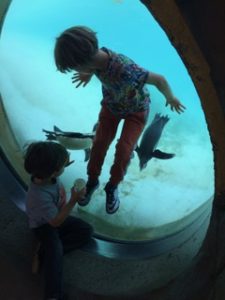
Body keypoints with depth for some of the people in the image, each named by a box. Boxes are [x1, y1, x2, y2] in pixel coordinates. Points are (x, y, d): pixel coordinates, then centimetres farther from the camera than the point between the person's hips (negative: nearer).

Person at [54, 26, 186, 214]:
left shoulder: (124, 70, -48)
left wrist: (171, 99, -12)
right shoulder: (96, 55, -29)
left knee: (124, 150, -15)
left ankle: (112, 186, 13)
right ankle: (92, 181, 20)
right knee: (99, 144, -7)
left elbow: (160, 80, -32)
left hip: (136, 109, -4)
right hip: (111, 104, 4)